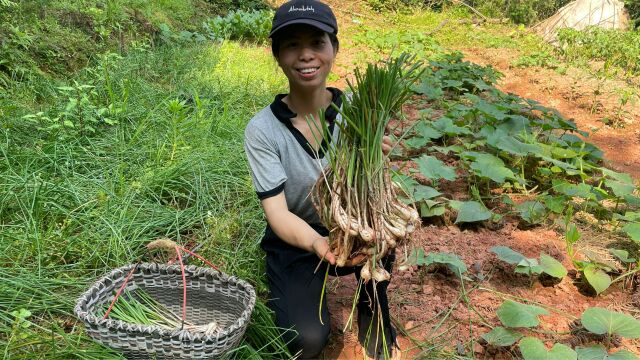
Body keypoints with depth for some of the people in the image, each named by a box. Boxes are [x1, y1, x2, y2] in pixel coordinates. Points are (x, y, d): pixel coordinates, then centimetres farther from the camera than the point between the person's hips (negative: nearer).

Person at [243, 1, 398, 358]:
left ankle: (373, 315, -2)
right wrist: (318, 242, -42)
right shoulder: (262, 129, -17)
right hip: (295, 243, -1)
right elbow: (277, 212, -22)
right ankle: (291, 296, 15)